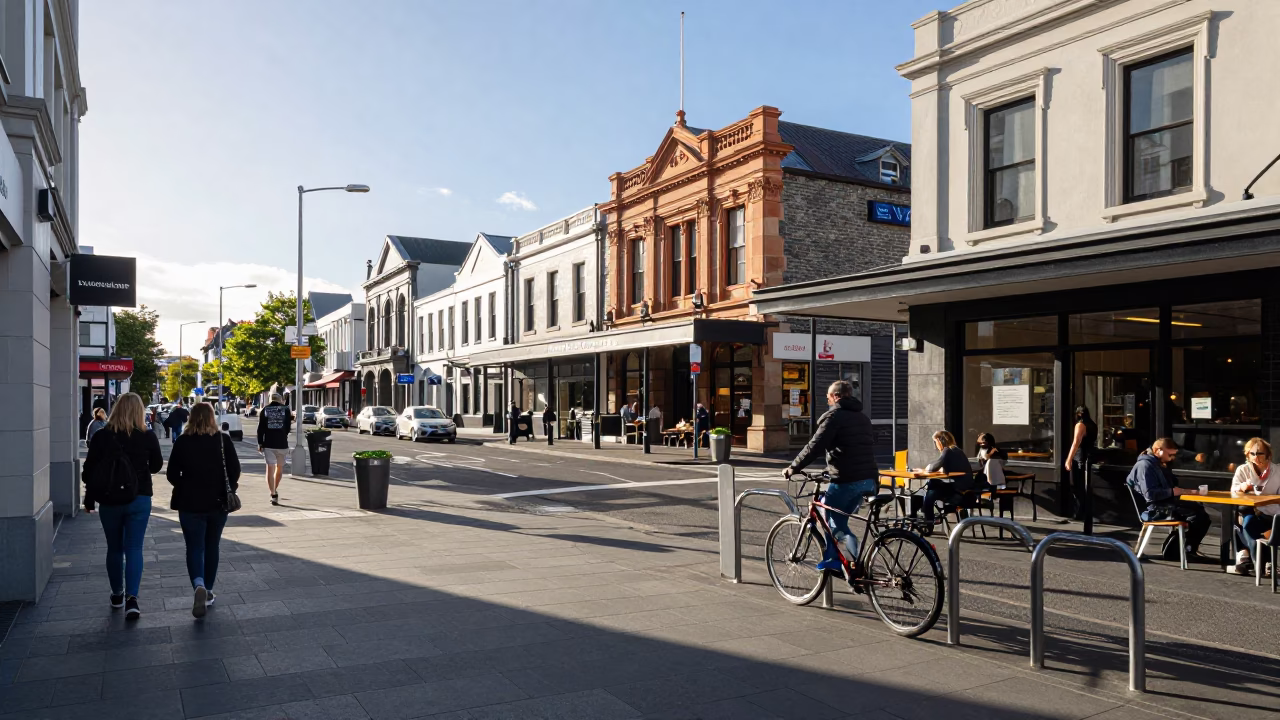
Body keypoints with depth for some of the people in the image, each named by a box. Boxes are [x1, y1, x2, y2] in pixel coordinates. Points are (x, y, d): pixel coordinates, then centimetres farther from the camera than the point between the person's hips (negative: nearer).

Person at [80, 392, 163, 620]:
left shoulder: (101, 436, -6)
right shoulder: (148, 436, -8)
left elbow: (88, 471, -1)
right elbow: (156, 466, 5)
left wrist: (89, 499, 10)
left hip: (109, 501, 1)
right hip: (139, 500, -1)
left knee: (114, 548, 16)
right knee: (134, 548, 1)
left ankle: (117, 595, 28)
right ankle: (132, 598, -12)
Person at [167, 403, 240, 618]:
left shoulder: (182, 442, -6)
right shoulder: (224, 440, -5)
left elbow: (172, 474, -4)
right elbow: (235, 469, -5)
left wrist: (185, 488, 14)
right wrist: (228, 489, 11)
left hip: (190, 503, -1)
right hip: (218, 502, 1)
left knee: (194, 547, 4)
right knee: (212, 546, 15)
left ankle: (199, 586, -20)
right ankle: (208, 592, 22)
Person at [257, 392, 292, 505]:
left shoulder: (265, 410, 3)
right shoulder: (286, 409, 1)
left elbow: (260, 428, 0)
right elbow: (288, 427, 2)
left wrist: (260, 443, 5)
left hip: (268, 443, 0)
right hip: (282, 443, 0)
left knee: (270, 468, 2)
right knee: (280, 467, 17)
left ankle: (273, 494, -3)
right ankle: (275, 490, 25)